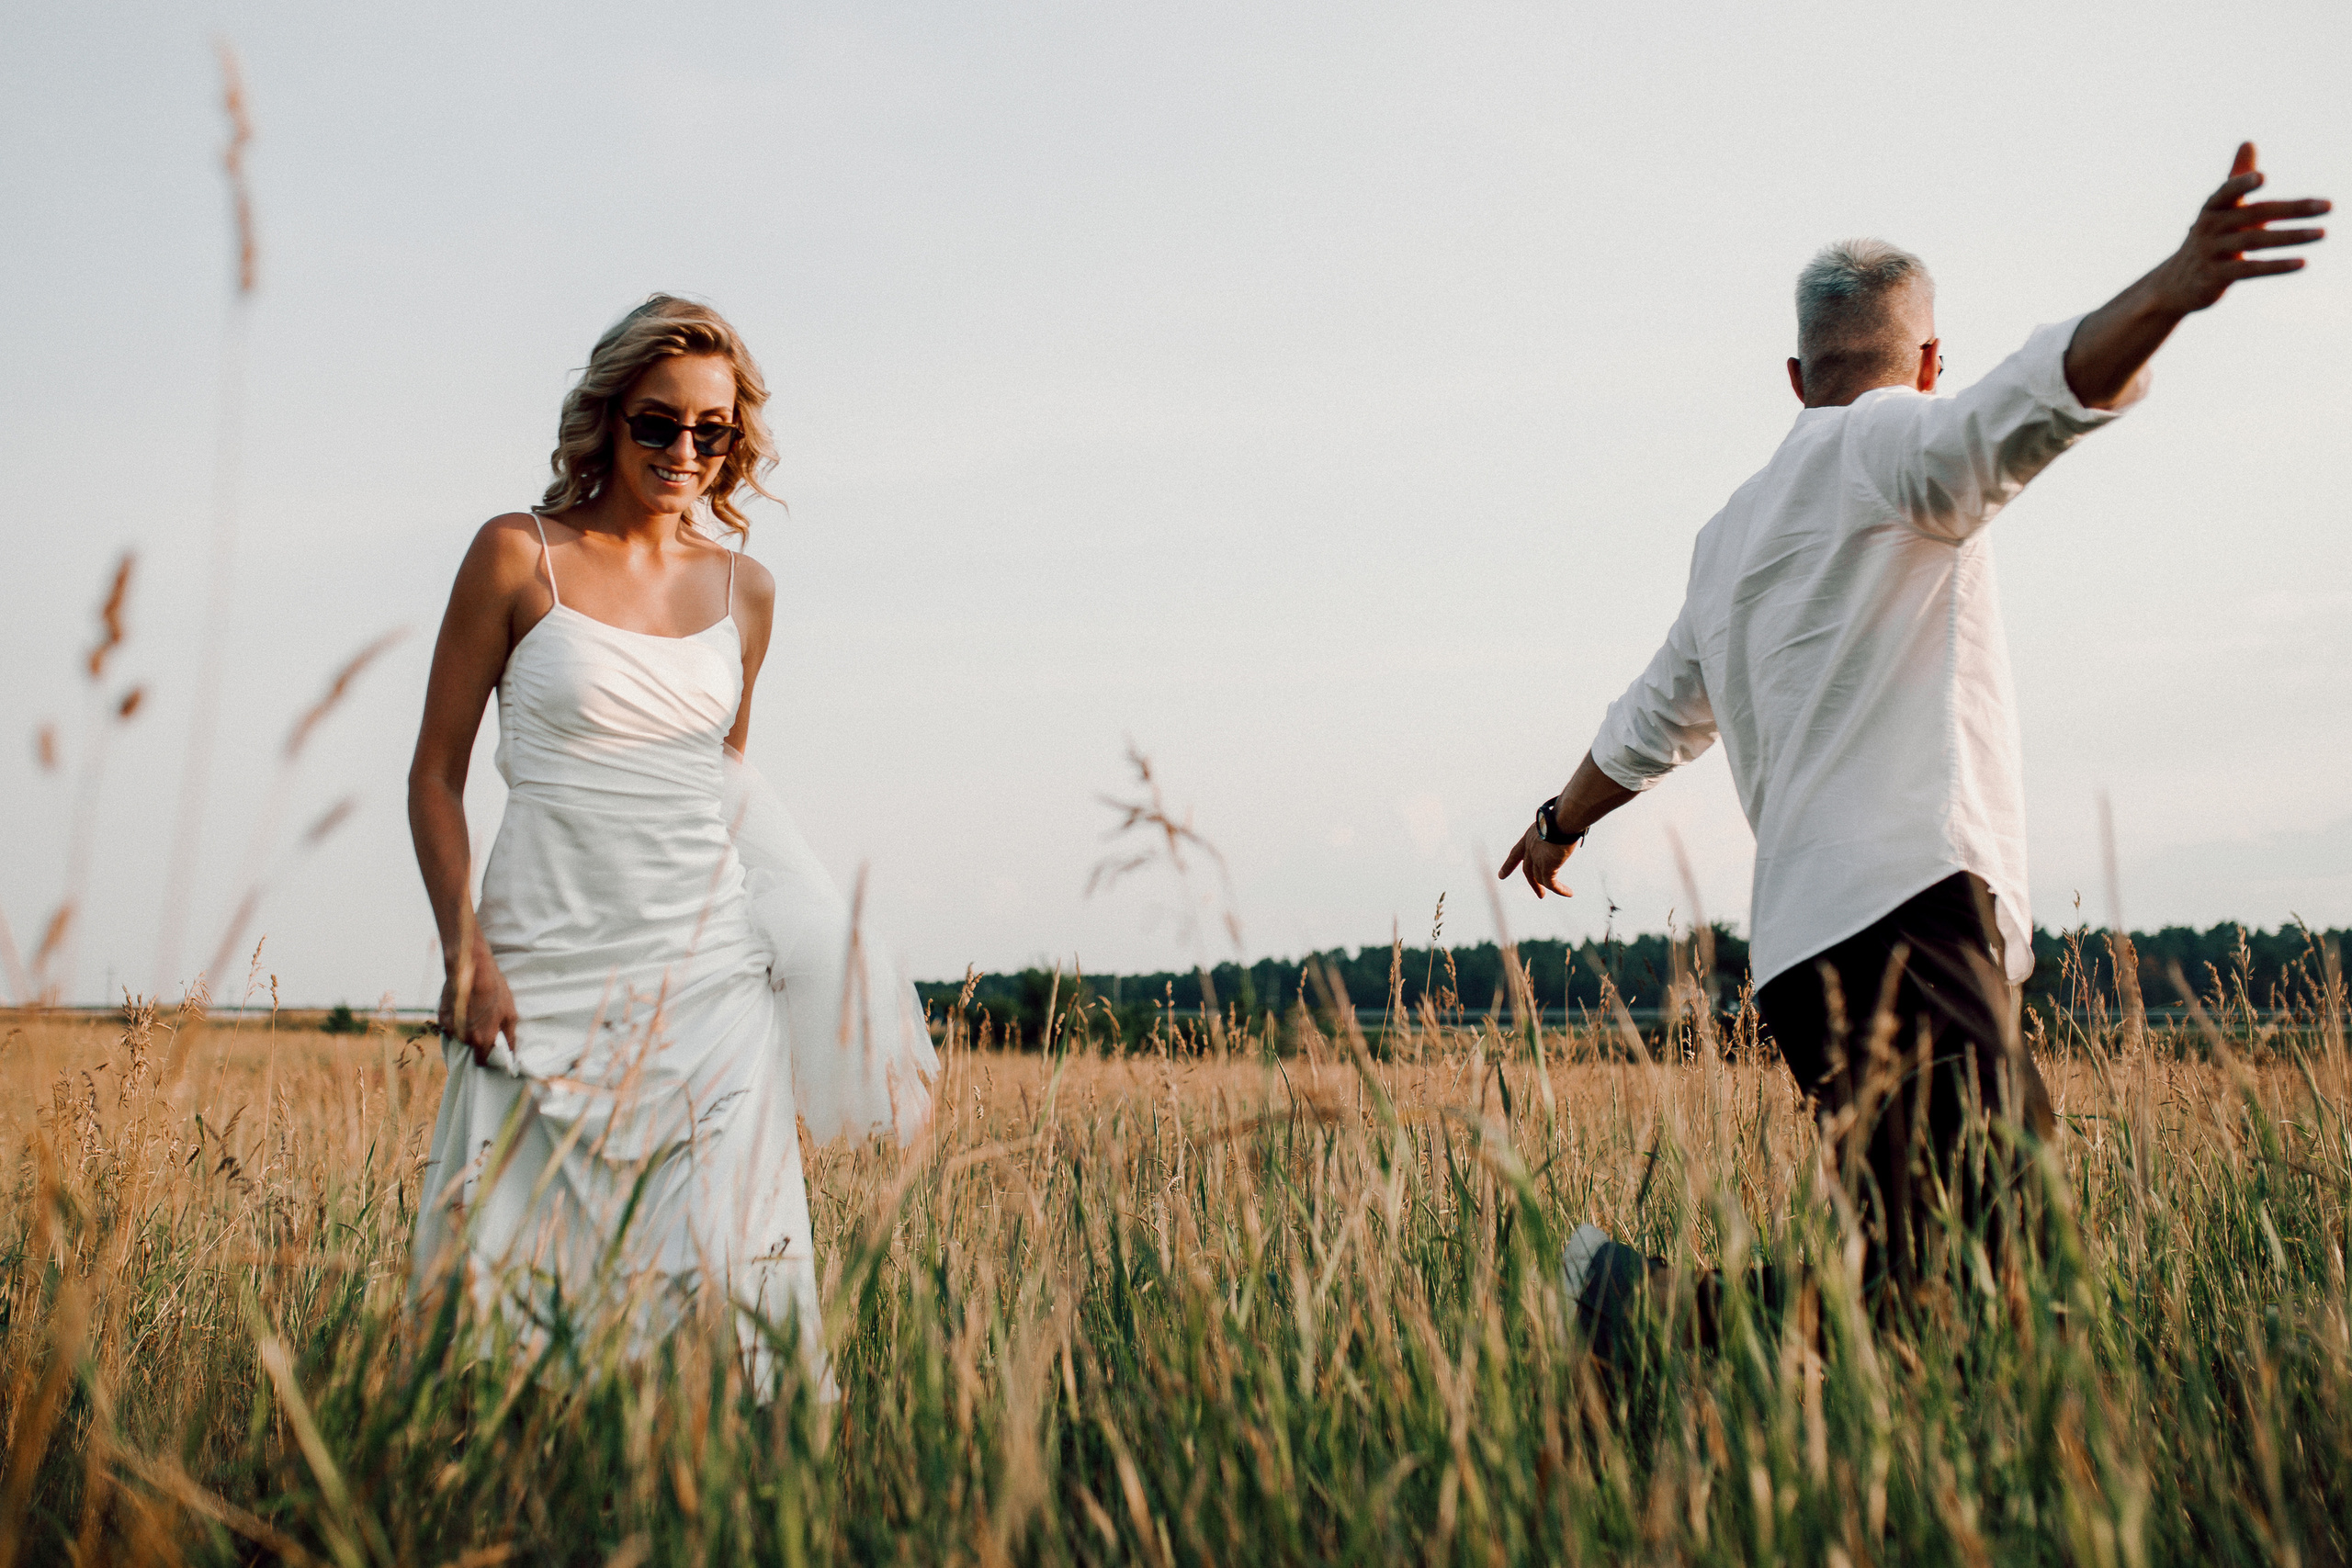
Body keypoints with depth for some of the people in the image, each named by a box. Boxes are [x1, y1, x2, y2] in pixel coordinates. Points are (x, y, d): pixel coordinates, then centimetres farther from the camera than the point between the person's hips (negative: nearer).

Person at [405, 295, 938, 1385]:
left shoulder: (744, 590, 10)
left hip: (709, 974, 3)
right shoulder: (518, 556, -1)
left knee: (720, 1267, -3)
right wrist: (464, 953, -10)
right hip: (547, 975, -2)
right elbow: (435, 774, 1)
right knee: (507, 1268, 1)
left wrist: (806, 951, 17)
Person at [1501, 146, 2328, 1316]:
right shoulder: (1896, 441, 5)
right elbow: (2026, 402, -19)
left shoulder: (1730, 531, 27)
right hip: (1908, 912, -9)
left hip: (1803, 946, 9)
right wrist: (2171, 290, -35)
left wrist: (1561, 822, 58)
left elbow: (1655, 718, 41)